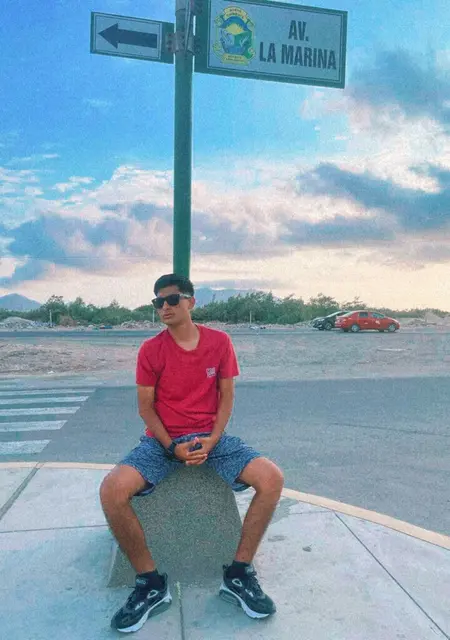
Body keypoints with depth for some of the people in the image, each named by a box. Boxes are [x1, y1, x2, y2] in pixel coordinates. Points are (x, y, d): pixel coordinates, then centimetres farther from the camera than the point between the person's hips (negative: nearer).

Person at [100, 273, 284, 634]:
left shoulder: (219, 342, -2)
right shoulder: (150, 350, -4)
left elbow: (226, 396, 1)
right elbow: (145, 406, -1)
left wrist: (211, 441, -13)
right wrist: (172, 447, -15)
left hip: (211, 437, 1)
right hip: (163, 440, 0)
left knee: (272, 478, -22)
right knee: (112, 490, -27)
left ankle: (238, 573, -1)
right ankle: (151, 583, -5)